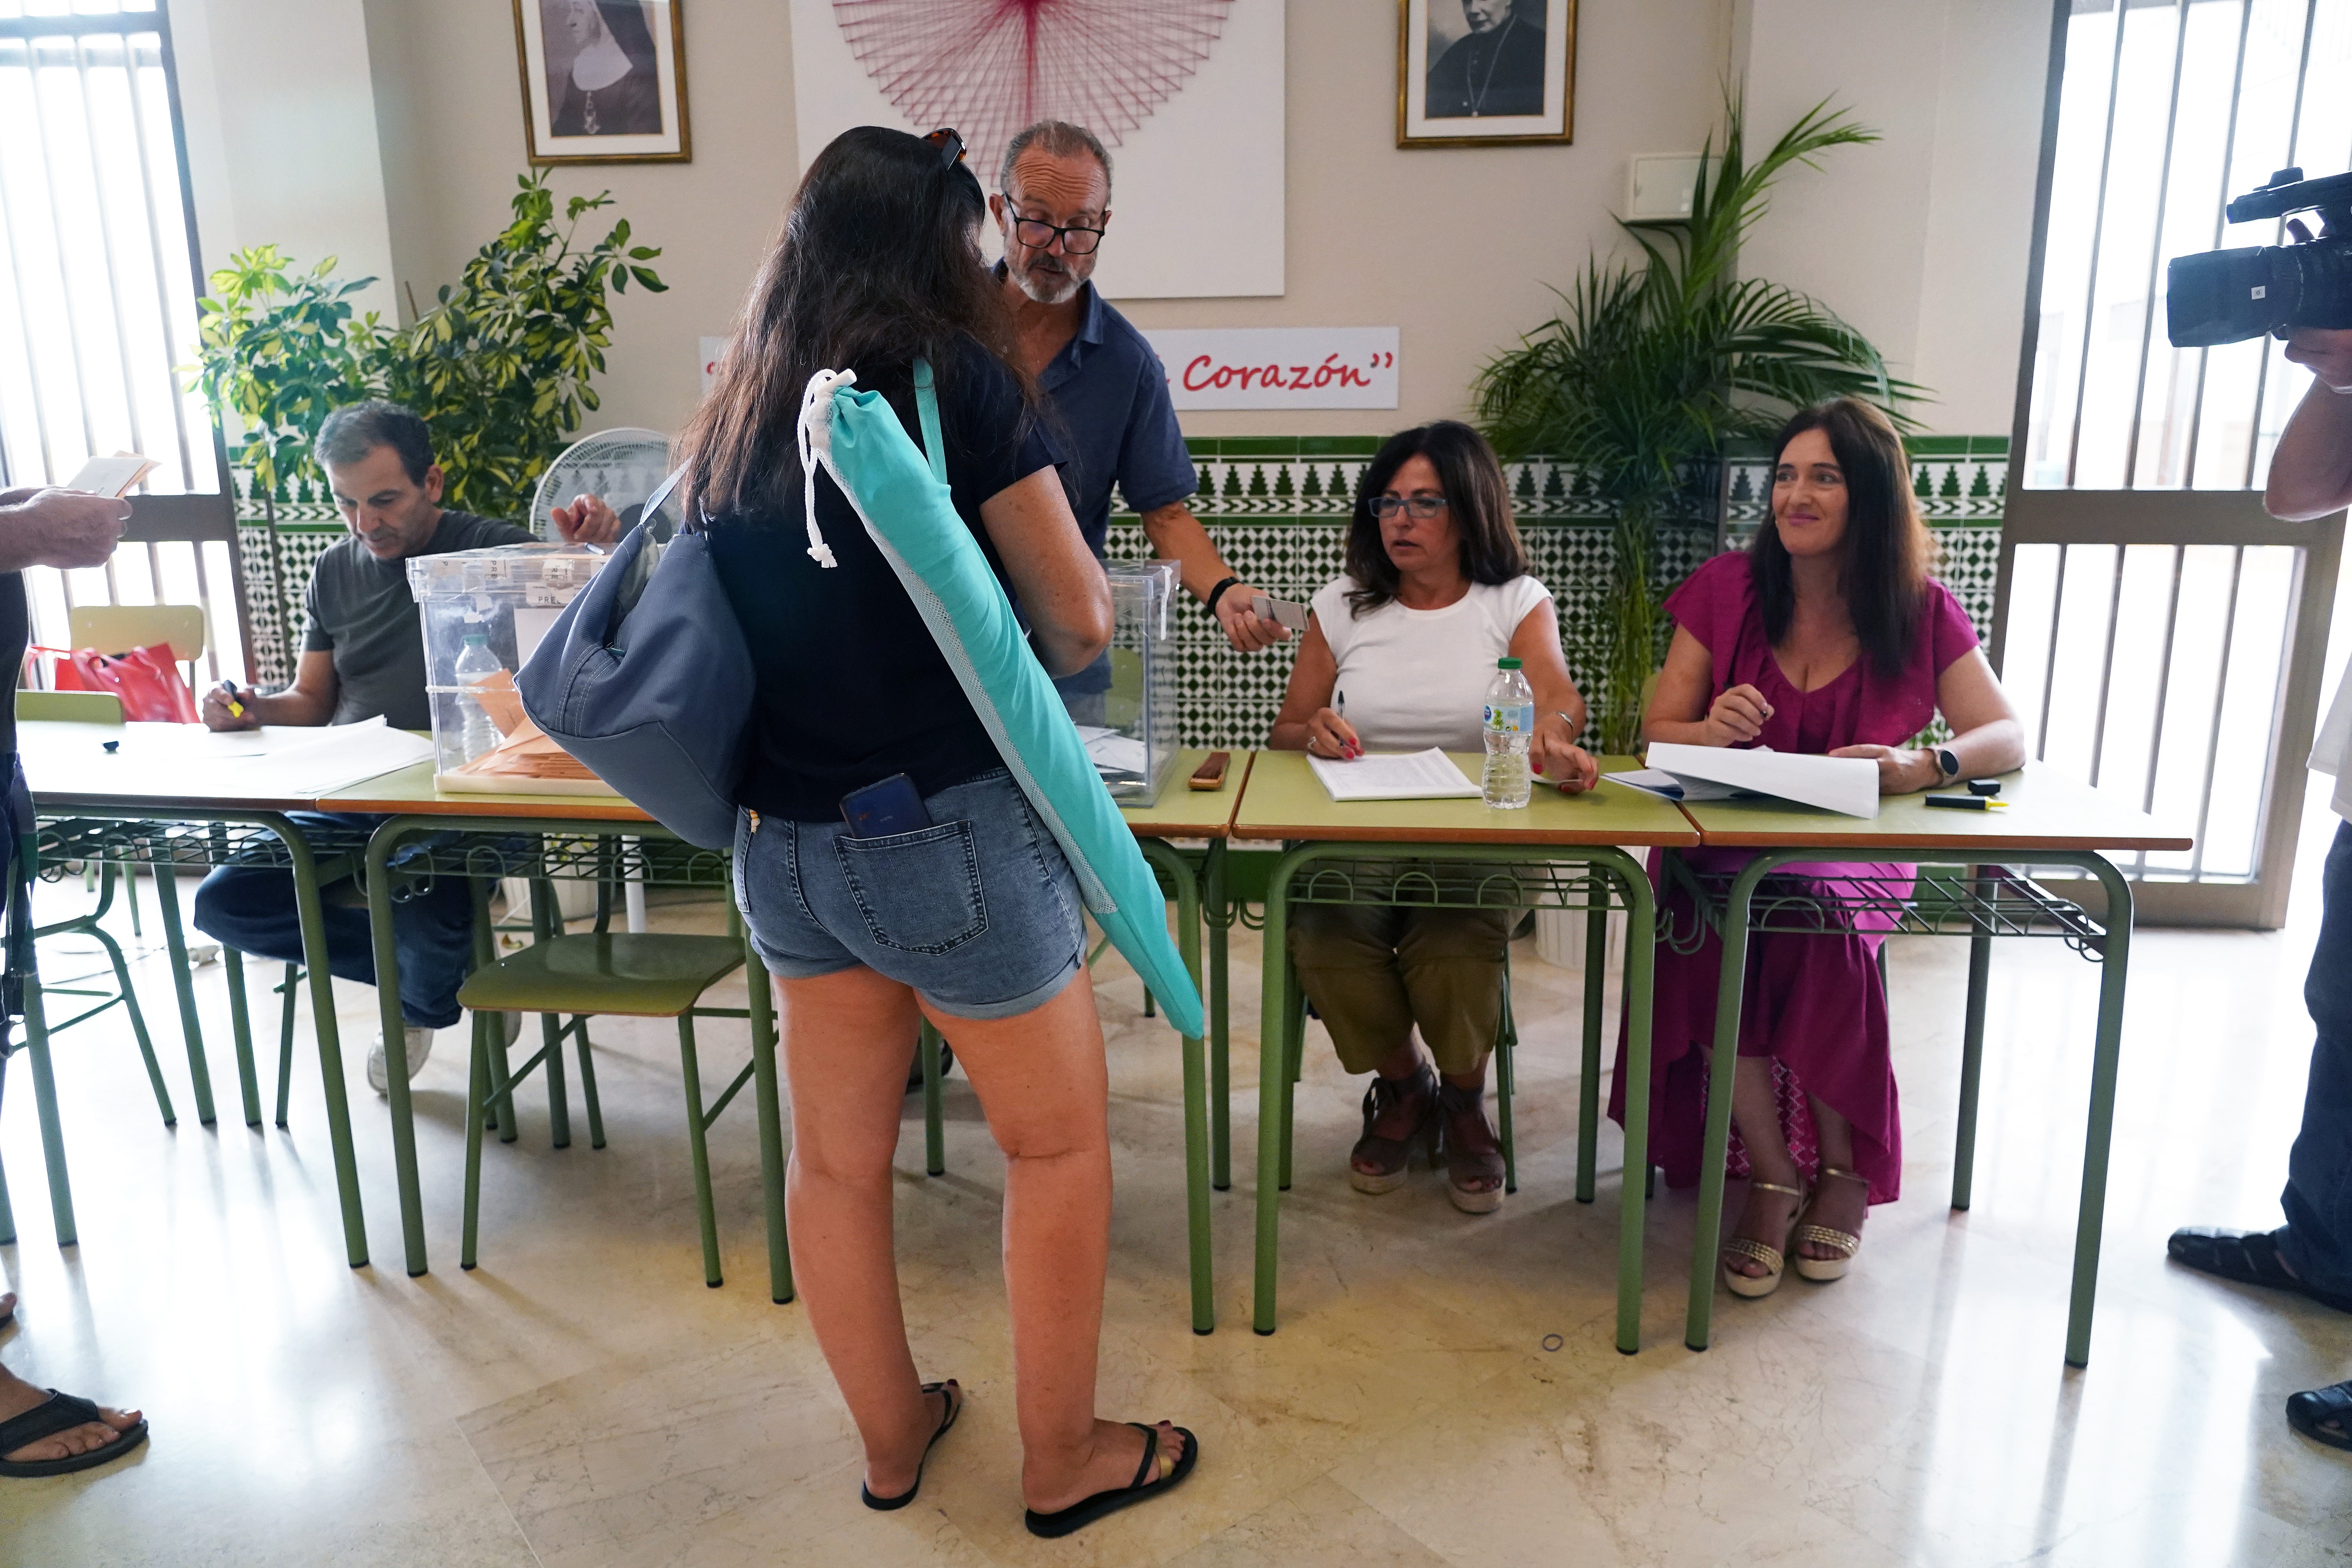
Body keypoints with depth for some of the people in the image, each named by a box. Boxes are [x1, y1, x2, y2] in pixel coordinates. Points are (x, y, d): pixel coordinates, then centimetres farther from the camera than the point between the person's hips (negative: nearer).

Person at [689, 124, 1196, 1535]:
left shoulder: (733, 416, 8)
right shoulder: (958, 379, -9)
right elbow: (1078, 620, -7)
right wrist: (1056, 637, 13)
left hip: (788, 843, 7)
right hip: (952, 835, -6)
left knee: (835, 1156, 16)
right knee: (1059, 1144, 12)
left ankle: (893, 1436, 37)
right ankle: (1065, 1462, 27)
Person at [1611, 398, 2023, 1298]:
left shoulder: (1921, 614, 2)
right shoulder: (1726, 590, 1)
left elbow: (2006, 738, -4)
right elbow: (1658, 733, 0)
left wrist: (1922, 767, -26)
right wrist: (1713, 730, -24)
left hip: (1856, 854, 0)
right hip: (1723, 848, 1)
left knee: (1813, 924, -33)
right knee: (1715, 931, -32)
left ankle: (1845, 1169, -8)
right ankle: (1774, 1176, -13)